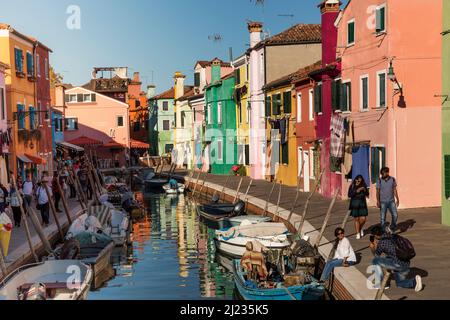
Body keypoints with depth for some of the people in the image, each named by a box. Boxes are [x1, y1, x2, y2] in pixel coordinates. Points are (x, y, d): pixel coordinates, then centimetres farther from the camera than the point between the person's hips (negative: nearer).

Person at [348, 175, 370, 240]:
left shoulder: (363, 186, 1)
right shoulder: (352, 186, -4)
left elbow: (367, 194, 0)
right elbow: (349, 195, -11)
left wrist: (365, 190, -19)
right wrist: (356, 191, -20)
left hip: (362, 204, 2)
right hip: (354, 205, -2)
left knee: (363, 218, -4)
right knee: (356, 219, 2)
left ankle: (361, 228, 27)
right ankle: (358, 233, 13)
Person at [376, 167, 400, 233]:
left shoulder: (392, 179, 0)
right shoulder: (379, 180, -5)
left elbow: (395, 190, 7)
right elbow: (378, 191, -6)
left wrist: (397, 199, 4)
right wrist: (378, 201, -15)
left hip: (391, 201, 1)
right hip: (383, 202, -1)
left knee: (395, 215, -10)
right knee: (382, 217, 0)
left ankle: (392, 228, 12)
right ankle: (384, 231, 9)